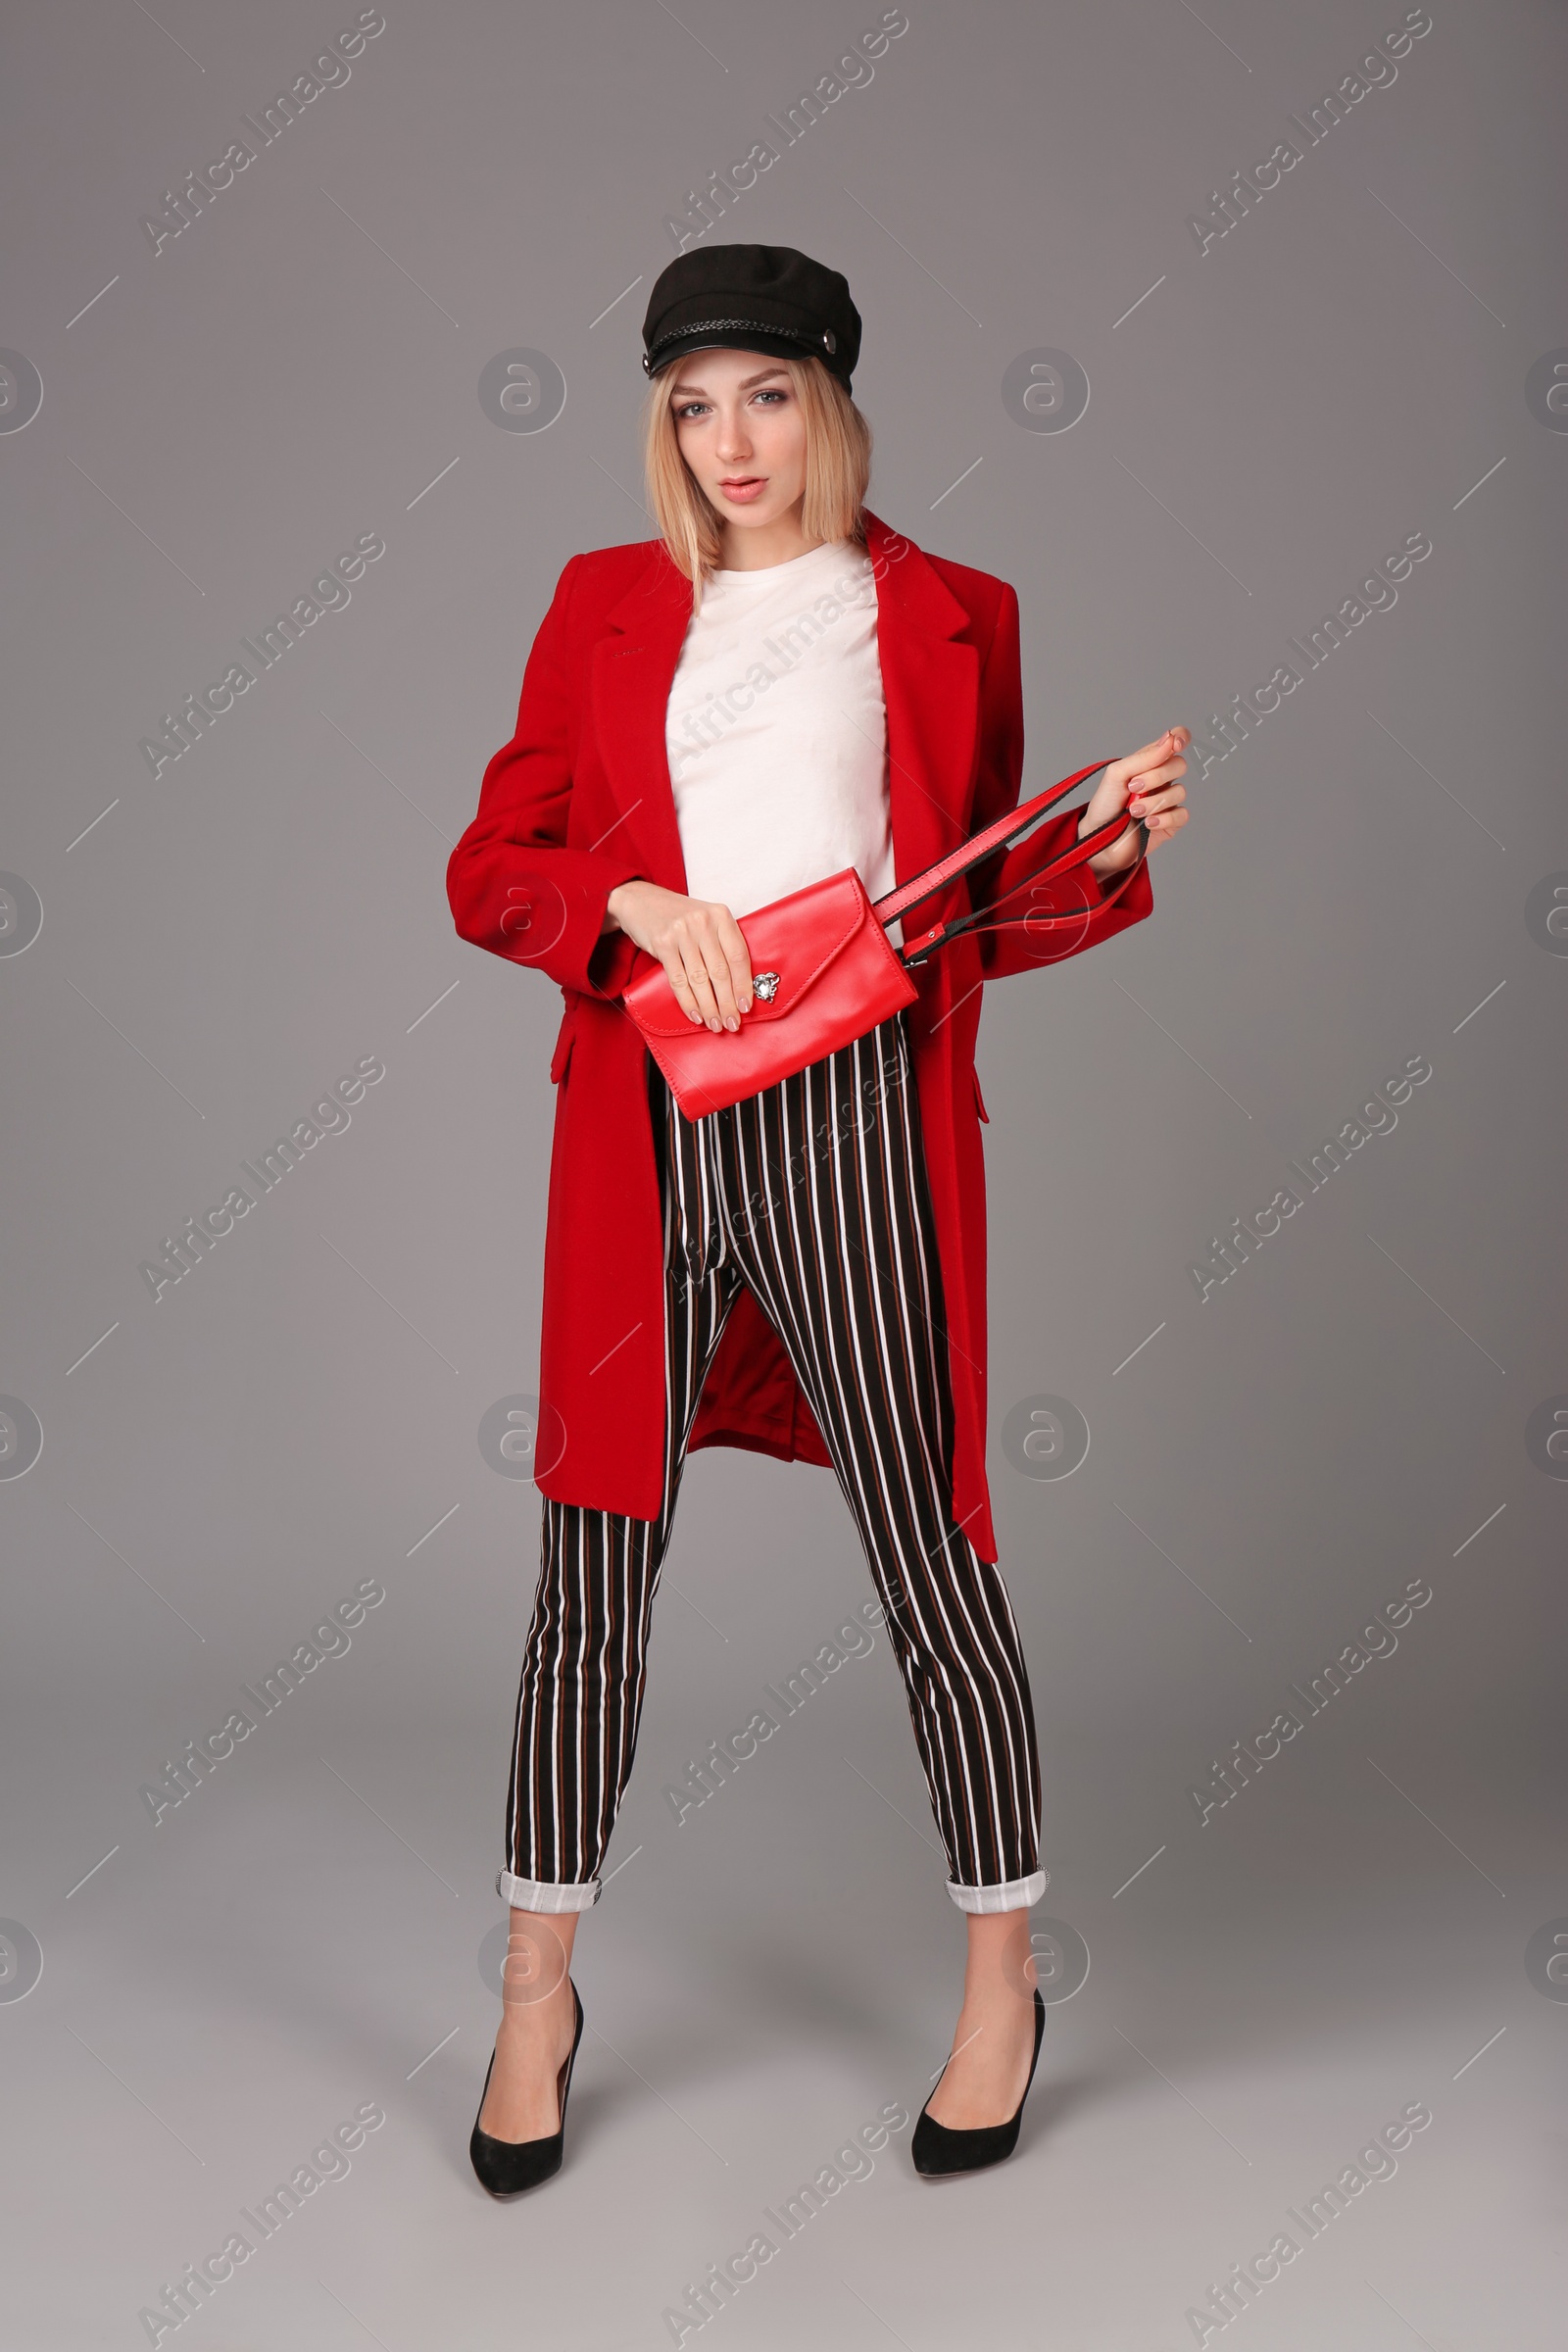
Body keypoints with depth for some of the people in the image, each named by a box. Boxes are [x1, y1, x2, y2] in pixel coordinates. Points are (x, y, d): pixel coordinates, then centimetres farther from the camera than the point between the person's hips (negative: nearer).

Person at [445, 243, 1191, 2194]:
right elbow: (487, 869, 9)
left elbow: (986, 918, 12)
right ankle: (536, 1994, 23)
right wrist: (634, 903, -9)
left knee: (927, 1553, 3)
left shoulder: (949, 619, 11)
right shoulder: (604, 603, 14)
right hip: (640, 1133, 2)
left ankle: (1001, 1978, 23)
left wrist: (1102, 835, -6)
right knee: (592, 1564, 6)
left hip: (856, 1123, -1)